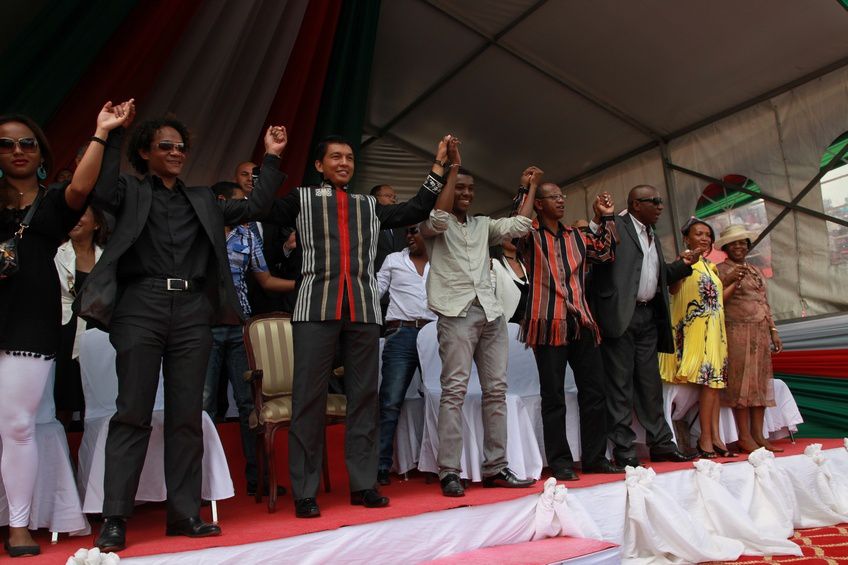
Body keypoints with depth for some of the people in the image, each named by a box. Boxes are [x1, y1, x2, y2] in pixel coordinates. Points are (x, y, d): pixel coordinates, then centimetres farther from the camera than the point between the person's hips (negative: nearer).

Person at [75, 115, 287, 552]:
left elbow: (255, 207, 20)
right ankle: (115, 518, 4)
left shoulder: (202, 200, 22)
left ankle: (184, 513, 11)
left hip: (192, 311, 3)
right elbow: (101, 192, -10)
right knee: (132, 413, -4)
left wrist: (271, 158, 18)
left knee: (187, 416, 4)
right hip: (141, 307, -3)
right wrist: (109, 136, -9)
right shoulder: (131, 191, 12)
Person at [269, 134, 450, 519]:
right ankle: (304, 492, 6)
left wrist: (438, 165, 19)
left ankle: (363, 484, 15)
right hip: (315, 307, -3)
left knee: (364, 396, 6)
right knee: (309, 397, -3)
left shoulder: (370, 207, 21)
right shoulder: (301, 199, 12)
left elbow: (416, 211, 20)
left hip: (364, 310, 4)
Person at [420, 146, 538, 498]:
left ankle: (494, 468, 9)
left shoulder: (483, 225, 23)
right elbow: (439, 219, -15)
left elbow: (519, 226, 14)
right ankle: (449, 472, -8)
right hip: (456, 313, -6)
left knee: (496, 390, 3)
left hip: (490, 313, 6)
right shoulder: (433, 225, 8)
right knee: (454, 390, -11)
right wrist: (452, 168, -11)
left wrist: (531, 188, 18)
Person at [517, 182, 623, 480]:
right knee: (554, 396, 1)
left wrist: (605, 218, 17)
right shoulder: (530, 235, 2)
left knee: (594, 391, 8)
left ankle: (594, 457, 20)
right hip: (548, 323, -5)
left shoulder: (576, 236, 20)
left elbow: (605, 253, 22)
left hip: (581, 322, 6)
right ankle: (560, 462, 10)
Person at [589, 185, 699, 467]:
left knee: (650, 383, 12)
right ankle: (623, 450, 3)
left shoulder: (652, 236, 23)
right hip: (620, 314, -8)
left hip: (648, 316, 8)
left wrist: (683, 264, 11)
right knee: (620, 384, -3)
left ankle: (661, 443, 21)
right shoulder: (615, 226, -2)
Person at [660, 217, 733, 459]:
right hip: (695, 328, -7)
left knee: (713, 380, 3)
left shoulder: (711, 267, 20)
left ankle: (713, 437, 5)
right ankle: (707, 438, -9)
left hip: (714, 328, 8)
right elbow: (673, 289, -20)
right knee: (709, 380, -13)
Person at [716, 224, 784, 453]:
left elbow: (764, 303, 21)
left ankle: (758, 435, 9)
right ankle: (745, 437, -4)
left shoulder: (756, 271, 20)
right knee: (741, 382, -8)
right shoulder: (720, 270, 0)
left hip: (761, 333, 7)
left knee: (760, 382, 5)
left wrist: (773, 330, 16)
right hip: (737, 332, -7)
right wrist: (731, 282, -19)